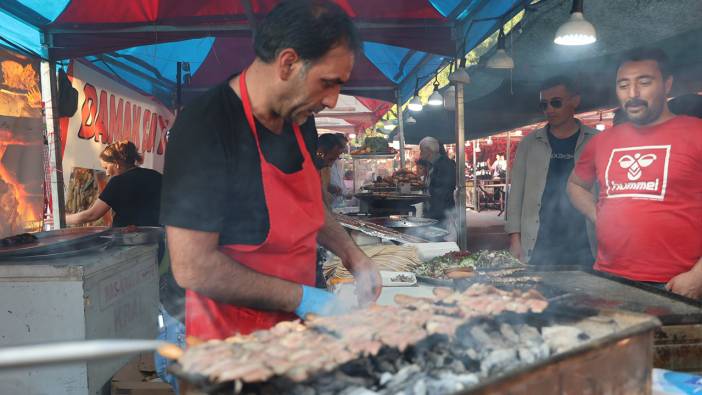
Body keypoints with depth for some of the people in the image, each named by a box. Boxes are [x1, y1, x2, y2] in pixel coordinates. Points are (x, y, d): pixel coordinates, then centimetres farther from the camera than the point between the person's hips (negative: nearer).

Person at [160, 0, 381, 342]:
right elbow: (192, 268, -24)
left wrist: (351, 255, 3)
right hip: (230, 339, -7)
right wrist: (300, 298, -21)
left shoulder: (300, 119, 1)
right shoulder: (204, 128, -23)